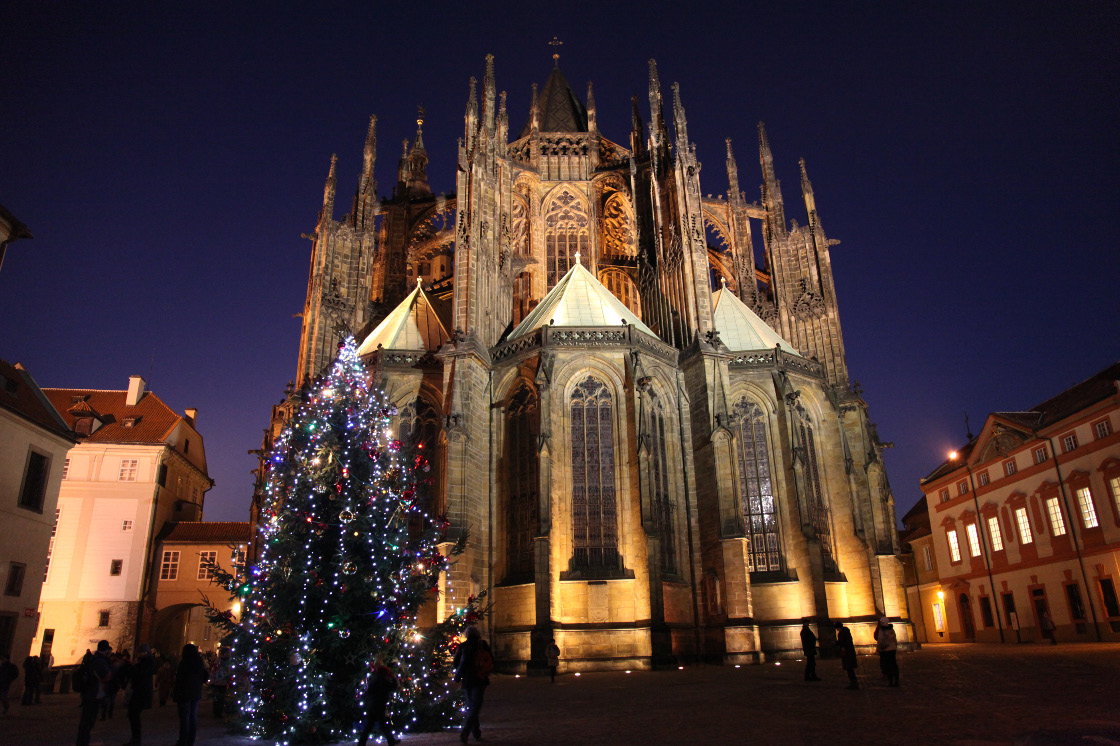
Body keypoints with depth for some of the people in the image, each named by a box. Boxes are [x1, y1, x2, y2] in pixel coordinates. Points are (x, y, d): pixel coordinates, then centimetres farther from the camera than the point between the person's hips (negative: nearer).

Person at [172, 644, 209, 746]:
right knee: (193, 717, 11)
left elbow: (179, 679, -14)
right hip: (196, 694, 6)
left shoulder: (184, 663, -13)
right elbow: (206, 677, 10)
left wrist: (175, 695, -9)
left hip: (185, 693, -6)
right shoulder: (200, 663, 6)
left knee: (184, 718, 0)